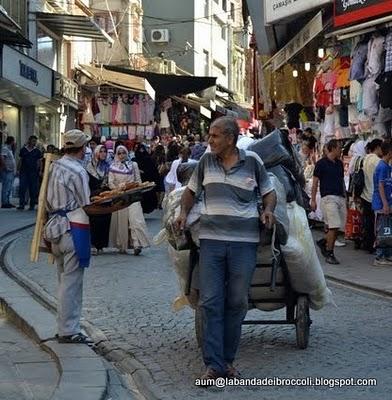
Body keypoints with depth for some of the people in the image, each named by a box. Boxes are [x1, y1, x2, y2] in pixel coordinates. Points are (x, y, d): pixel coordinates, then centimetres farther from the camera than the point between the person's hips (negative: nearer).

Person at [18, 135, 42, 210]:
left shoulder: (37, 151, 5)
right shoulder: (23, 150, 8)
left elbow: (40, 162, 6)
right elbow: (20, 160, 12)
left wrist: (40, 171, -5)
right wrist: (19, 170, 5)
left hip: (33, 172, -1)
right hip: (24, 172, 1)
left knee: (33, 189, 2)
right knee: (22, 188, -8)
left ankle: (32, 205, 9)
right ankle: (21, 204, -8)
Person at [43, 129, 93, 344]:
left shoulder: (54, 167, 9)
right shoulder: (77, 171, -14)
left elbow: (49, 200, 12)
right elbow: (85, 206, -10)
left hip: (57, 227, 8)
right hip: (75, 228, -8)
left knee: (65, 280, 16)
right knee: (72, 281, -3)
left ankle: (65, 327, 22)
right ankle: (69, 331, 2)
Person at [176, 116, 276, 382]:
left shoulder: (252, 161, 2)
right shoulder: (206, 160, 7)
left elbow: (269, 192, 13)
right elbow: (192, 190, 20)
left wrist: (268, 209, -6)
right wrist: (184, 212, 4)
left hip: (245, 241, -1)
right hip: (211, 240, 1)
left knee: (237, 303, 6)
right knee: (210, 302, -4)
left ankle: (228, 360, 19)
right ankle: (214, 365, -1)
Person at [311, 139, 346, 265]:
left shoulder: (339, 163, 17)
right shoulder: (321, 163, -3)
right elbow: (315, 183, -3)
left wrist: (345, 197, 17)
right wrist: (313, 200, -7)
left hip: (341, 198, 7)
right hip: (329, 197, -7)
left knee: (340, 227, 4)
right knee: (334, 226, -14)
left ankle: (323, 242, 26)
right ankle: (329, 253, -5)